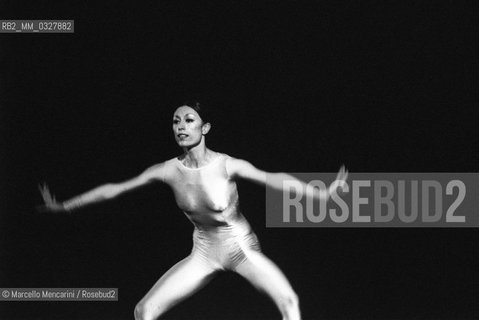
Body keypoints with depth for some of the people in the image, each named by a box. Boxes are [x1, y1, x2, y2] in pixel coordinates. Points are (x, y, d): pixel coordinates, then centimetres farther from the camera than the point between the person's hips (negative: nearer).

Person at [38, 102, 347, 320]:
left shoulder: (227, 165, -19)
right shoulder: (169, 171, -10)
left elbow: (273, 179, -29)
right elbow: (114, 189, -4)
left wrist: (321, 193, -40)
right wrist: (64, 206, 0)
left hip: (241, 246, -3)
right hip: (204, 253, 3)